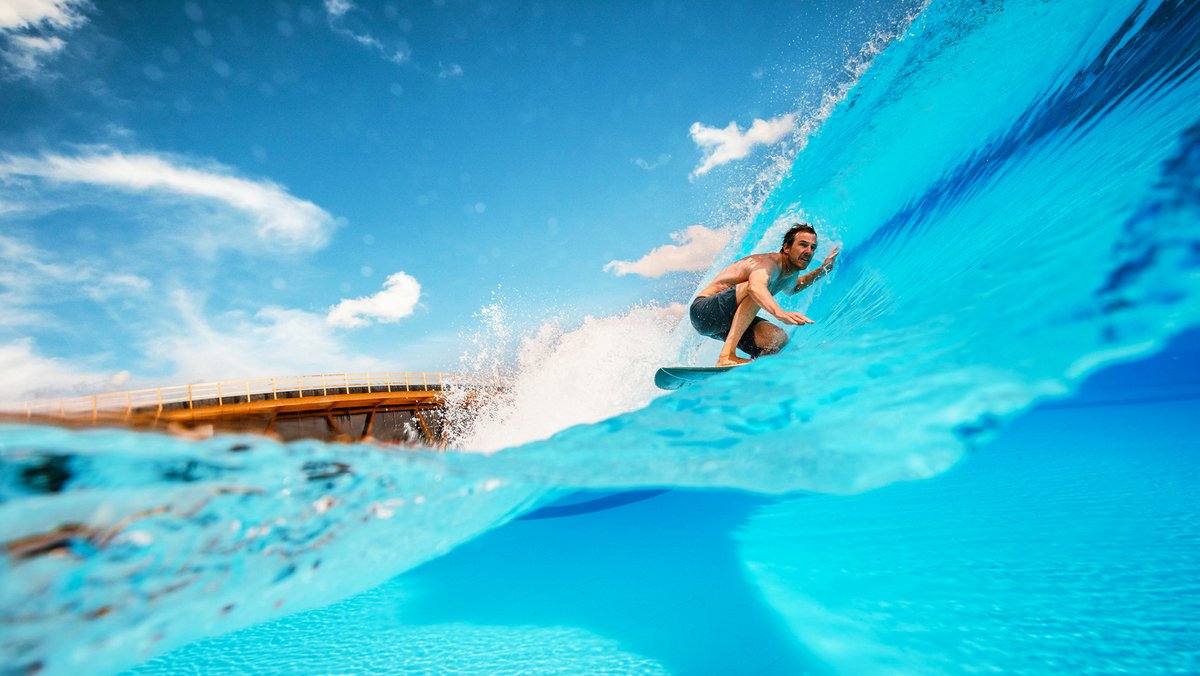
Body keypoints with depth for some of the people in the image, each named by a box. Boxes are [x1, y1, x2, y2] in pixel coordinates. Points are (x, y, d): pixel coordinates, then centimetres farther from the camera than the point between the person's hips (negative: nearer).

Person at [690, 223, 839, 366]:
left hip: (728, 321, 8)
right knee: (757, 290, -32)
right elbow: (755, 286, -46)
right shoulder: (769, 262, -22)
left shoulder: (792, 274, 7)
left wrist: (823, 270, 22)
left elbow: (790, 289, 33)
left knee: (779, 339, -10)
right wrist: (780, 313, -62)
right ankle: (727, 355, -40)